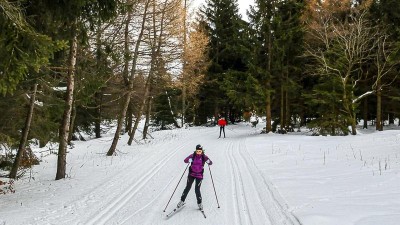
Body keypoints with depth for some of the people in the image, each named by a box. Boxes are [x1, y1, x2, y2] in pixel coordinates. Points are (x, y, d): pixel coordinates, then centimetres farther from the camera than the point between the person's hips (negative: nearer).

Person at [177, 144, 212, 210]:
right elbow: (185, 160, -18)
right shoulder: (193, 155, -9)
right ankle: (182, 201, 20)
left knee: (197, 189, -4)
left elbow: (210, 163, -15)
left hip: (199, 175, -1)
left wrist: (208, 161, -38)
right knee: (188, 188, 4)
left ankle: (199, 203, 15)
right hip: (191, 174, 1)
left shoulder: (204, 157, -8)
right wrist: (189, 160, -41)